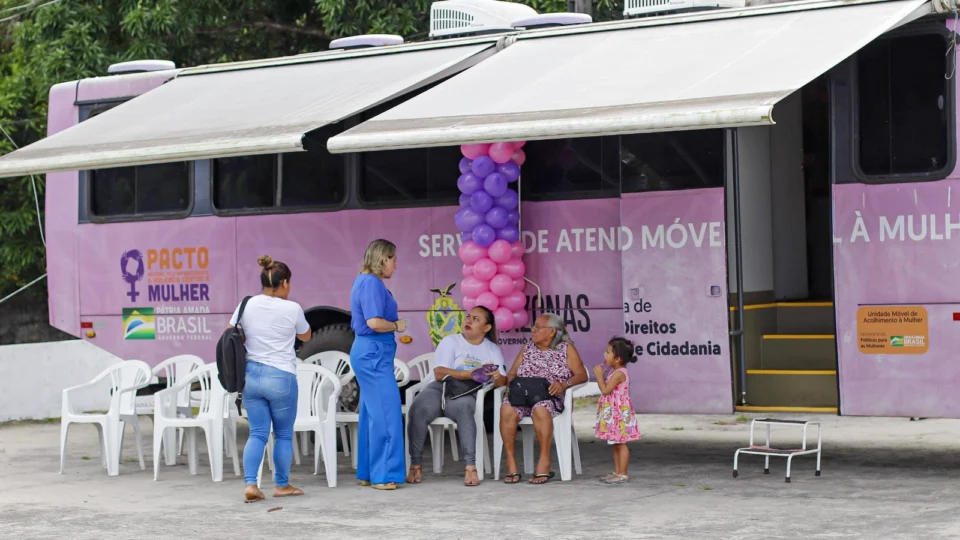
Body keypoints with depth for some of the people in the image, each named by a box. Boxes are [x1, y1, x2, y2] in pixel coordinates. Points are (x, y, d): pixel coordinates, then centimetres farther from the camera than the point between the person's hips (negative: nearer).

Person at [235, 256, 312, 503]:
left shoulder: (247, 305, 0)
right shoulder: (292, 309, -8)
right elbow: (306, 336, 10)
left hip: (251, 375, 4)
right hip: (281, 377, -4)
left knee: (257, 433, 7)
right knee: (284, 435, 12)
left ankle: (250, 484, -7)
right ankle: (282, 485, 20)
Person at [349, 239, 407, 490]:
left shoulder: (363, 281, 16)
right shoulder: (372, 283, -16)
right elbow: (374, 322, -26)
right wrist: (397, 325, -9)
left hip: (368, 352, 11)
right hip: (374, 353, -11)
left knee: (372, 413, 13)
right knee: (386, 413, -9)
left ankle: (367, 472, 16)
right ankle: (383, 474, -7)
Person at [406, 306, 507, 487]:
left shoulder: (493, 350, 15)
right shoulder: (450, 341, 8)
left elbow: (503, 382, 5)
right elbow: (439, 373, -6)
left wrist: (497, 377, -21)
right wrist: (469, 374, -19)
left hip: (467, 394, 0)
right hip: (440, 389, 0)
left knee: (464, 407, -38)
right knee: (418, 409, -33)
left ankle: (471, 467, -40)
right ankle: (415, 465, -23)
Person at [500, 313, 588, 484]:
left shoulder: (566, 349, 11)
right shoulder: (527, 348, 23)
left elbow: (582, 375, 2)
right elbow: (511, 374, 18)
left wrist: (564, 384, -17)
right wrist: (511, 383, -6)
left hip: (549, 396, -3)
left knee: (540, 409, -40)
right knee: (507, 410, -32)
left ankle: (544, 463, -34)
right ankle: (511, 464, -29)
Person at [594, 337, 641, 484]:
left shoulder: (619, 373, -18)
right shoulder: (617, 373, 13)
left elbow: (605, 390, -20)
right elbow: (607, 389, 18)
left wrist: (599, 375, -12)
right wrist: (601, 376, 12)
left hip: (620, 413, -10)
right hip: (613, 414, 10)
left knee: (620, 443, -6)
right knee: (616, 444, 14)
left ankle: (622, 474, -4)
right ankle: (617, 472, 21)